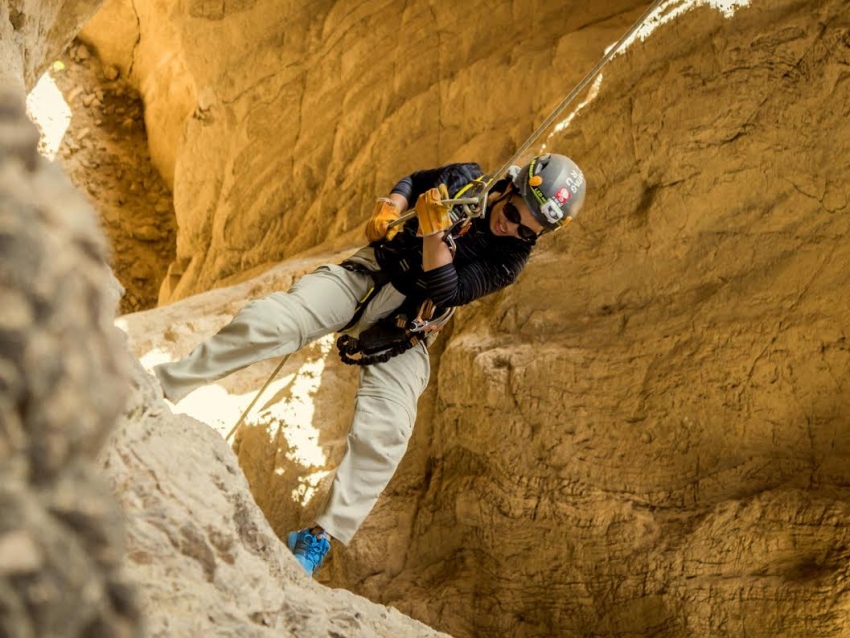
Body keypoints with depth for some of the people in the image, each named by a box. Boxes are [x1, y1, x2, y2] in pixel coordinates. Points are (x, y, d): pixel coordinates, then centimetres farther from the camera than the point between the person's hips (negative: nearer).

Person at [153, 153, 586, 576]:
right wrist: (388, 208, -6)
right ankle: (159, 389, -11)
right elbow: (414, 181, 15)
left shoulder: (508, 260, -12)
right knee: (269, 322, -21)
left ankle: (321, 538, -8)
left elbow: (445, 293, -22)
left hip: (400, 335, -2)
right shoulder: (466, 180, -4)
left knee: (384, 433, -20)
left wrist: (435, 233, -36)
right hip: (367, 275, 2)